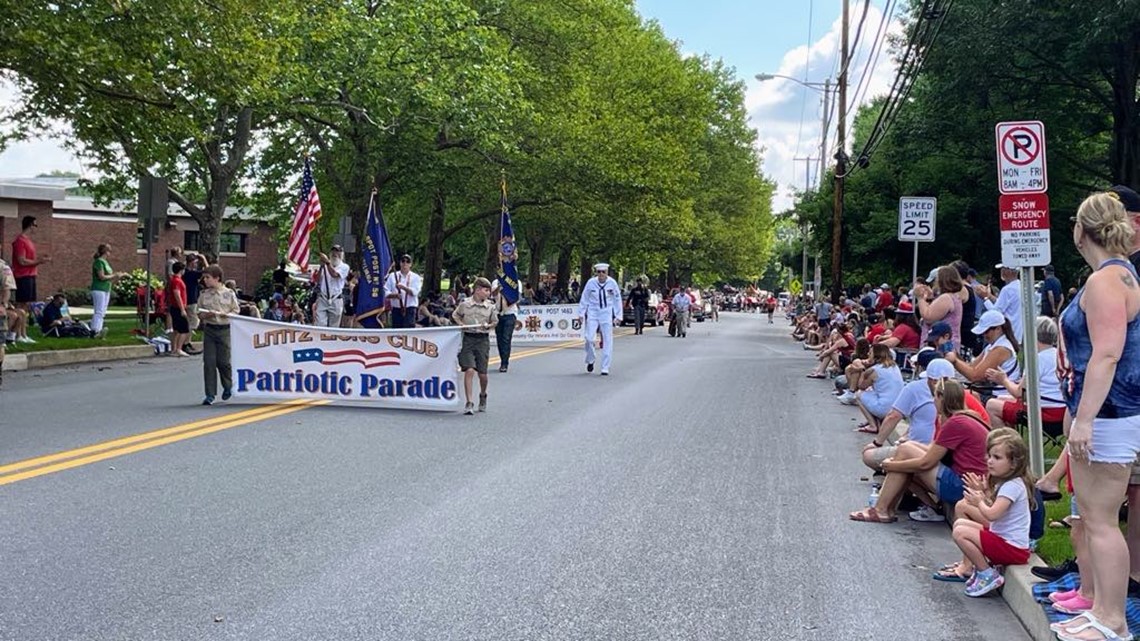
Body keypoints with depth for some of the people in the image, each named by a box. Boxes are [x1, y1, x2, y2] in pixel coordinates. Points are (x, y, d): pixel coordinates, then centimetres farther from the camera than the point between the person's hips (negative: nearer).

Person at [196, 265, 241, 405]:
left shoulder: (229, 293, 0)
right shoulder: (204, 295, 7)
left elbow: (236, 311, 1)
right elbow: (199, 313, 10)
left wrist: (225, 314, -15)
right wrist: (206, 315, -11)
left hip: (224, 330, -2)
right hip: (209, 329, 2)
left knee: (223, 361, 0)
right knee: (209, 362, -2)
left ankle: (228, 386, 28)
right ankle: (210, 394, 3)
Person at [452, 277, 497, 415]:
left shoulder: (490, 306, 4)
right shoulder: (465, 304, -1)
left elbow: (495, 321, 16)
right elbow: (455, 315, 15)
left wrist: (488, 326, -5)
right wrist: (461, 324, -2)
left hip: (483, 339, 2)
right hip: (468, 338, -2)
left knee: (482, 373, 6)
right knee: (469, 370, -13)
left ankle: (483, 396, 36)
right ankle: (469, 403, -9)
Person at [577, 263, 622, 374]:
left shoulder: (612, 283, -5)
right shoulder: (591, 282, -5)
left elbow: (617, 300, 4)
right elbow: (584, 299, 4)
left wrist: (618, 316, 3)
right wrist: (581, 314, 4)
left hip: (607, 313, 0)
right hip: (593, 313, 0)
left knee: (607, 340, -1)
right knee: (589, 338, -10)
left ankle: (605, 368, 7)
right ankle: (590, 360, 18)